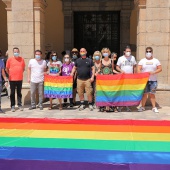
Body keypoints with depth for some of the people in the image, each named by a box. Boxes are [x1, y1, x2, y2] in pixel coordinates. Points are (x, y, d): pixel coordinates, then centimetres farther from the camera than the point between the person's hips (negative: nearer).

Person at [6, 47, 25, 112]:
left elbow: (23, 68, 14)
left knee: (19, 92, 11)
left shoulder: (22, 59, 4)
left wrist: (20, 73, 7)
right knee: (12, 93, 4)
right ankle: (13, 106, 11)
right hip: (12, 79, -2)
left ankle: (20, 105, 19)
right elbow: (7, 69, 5)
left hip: (20, 79, 2)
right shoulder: (10, 59, -2)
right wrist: (10, 74, 2)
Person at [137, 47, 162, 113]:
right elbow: (138, 69, 0)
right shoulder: (142, 60, 6)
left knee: (152, 94, 2)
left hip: (153, 80, 0)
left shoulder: (156, 60, 7)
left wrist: (154, 72, -15)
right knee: (144, 94, 3)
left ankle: (154, 107, 7)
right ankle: (143, 106, 12)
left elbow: (160, 69, 2)